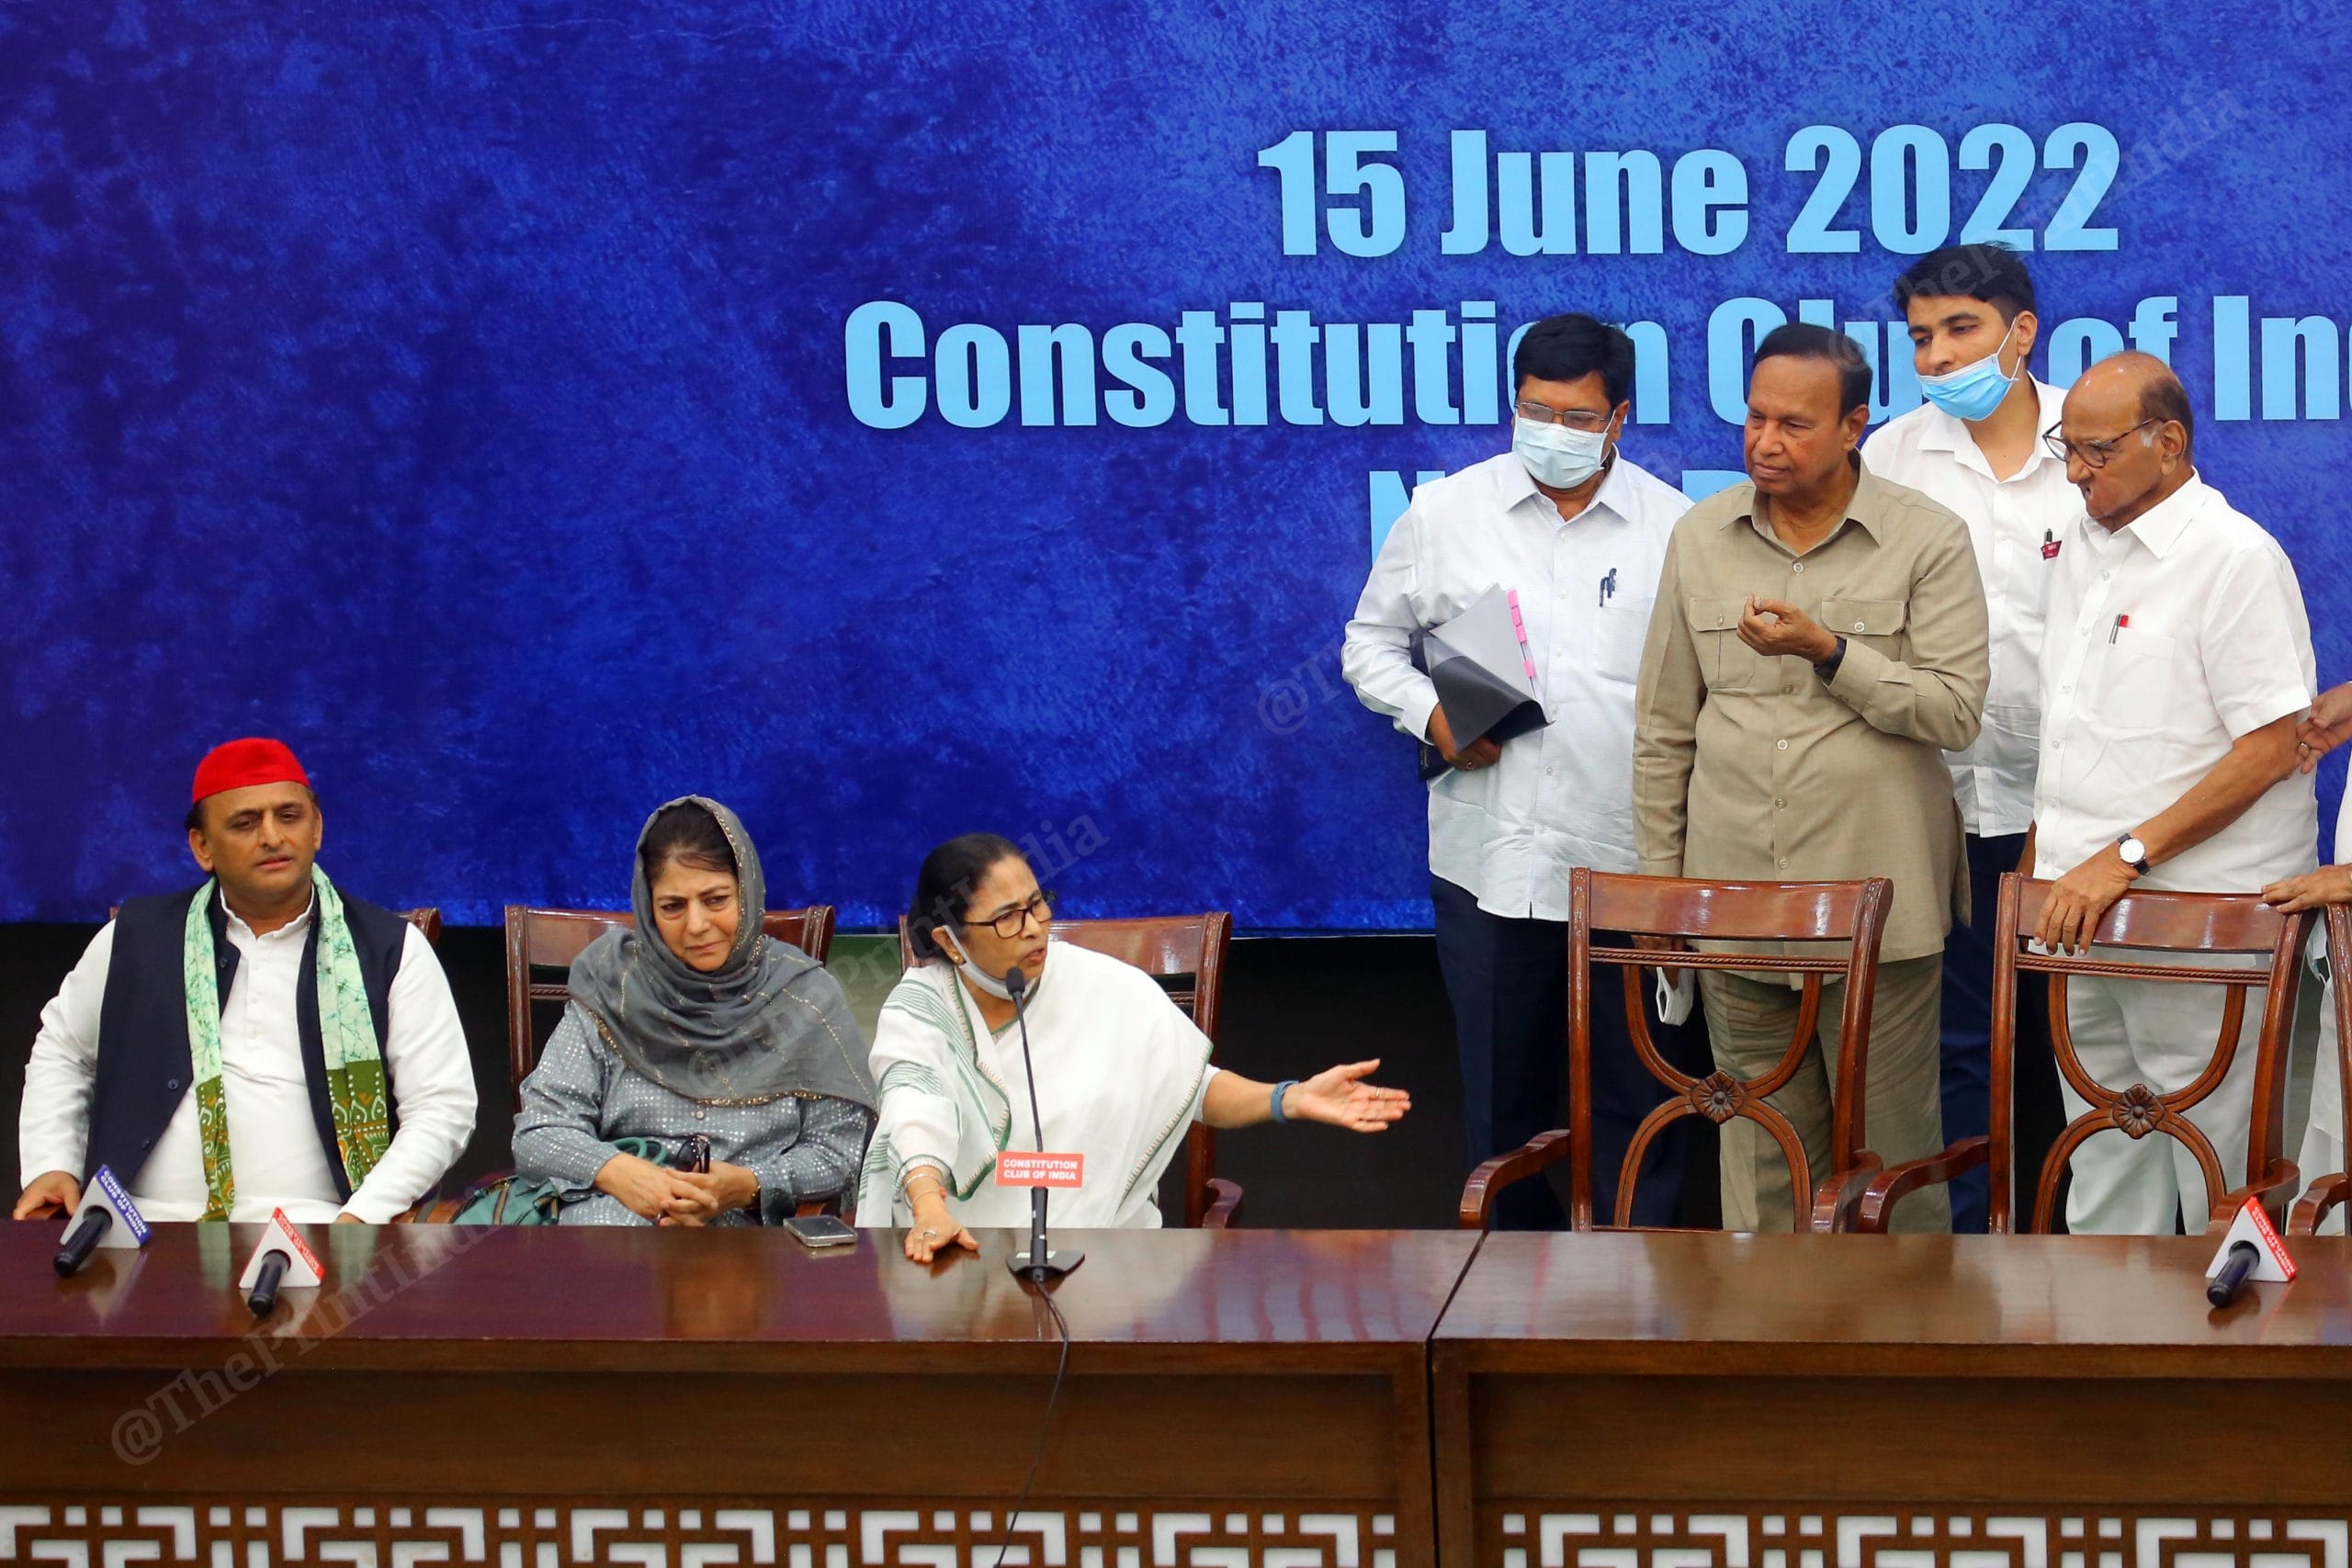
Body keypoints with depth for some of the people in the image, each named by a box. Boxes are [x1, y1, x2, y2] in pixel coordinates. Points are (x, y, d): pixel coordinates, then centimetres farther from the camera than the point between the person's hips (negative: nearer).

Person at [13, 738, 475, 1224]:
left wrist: (361, 1219, -11)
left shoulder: (392, 950, 8)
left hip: (319, 1234, -3)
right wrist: (52, 1166, 13)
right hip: (146, 1226, 3)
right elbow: (61, 1051, 31)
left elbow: (443, 1108, 3)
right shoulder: (137, 941, 16)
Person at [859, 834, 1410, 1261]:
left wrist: (1291, 1100, -11)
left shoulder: (1106, 989, 2)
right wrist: (929, 1208, -45)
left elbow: (1195, 1086, 9)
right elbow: (916, 1106, -24)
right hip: (959, 1247, -1)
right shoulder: (919, 1008, -5)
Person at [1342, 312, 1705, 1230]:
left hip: (1633, 866, -1)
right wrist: (1429, 714, -5)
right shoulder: (1444, 515, 6)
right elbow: (1371, 642, 15)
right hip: (1490, 861, 1)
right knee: (1503, 1094, 9)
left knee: (1638, 1096, 2)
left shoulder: (1675, 527, 3)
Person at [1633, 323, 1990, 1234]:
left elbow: (1955, 712, -9)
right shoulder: (1701, 538, 8)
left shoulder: (1928, 541, -3)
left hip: (1878, 900, -3)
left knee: (1893, 1138, 2)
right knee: (1762, 1147, 8)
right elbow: (1662, 730, 12)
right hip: (1736, 897, 3)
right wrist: (1660, 880, 11)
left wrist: (1828, 652, -19)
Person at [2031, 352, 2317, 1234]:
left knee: (2217, 1178, -3)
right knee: (2102, 1175, 13)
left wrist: (2127, 856, -20)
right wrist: (2046, 853, 13)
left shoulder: (2235, 558, -12)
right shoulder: (2084, 547, 14)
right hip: (2080, 910, 8)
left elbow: (2271, 748, -17)